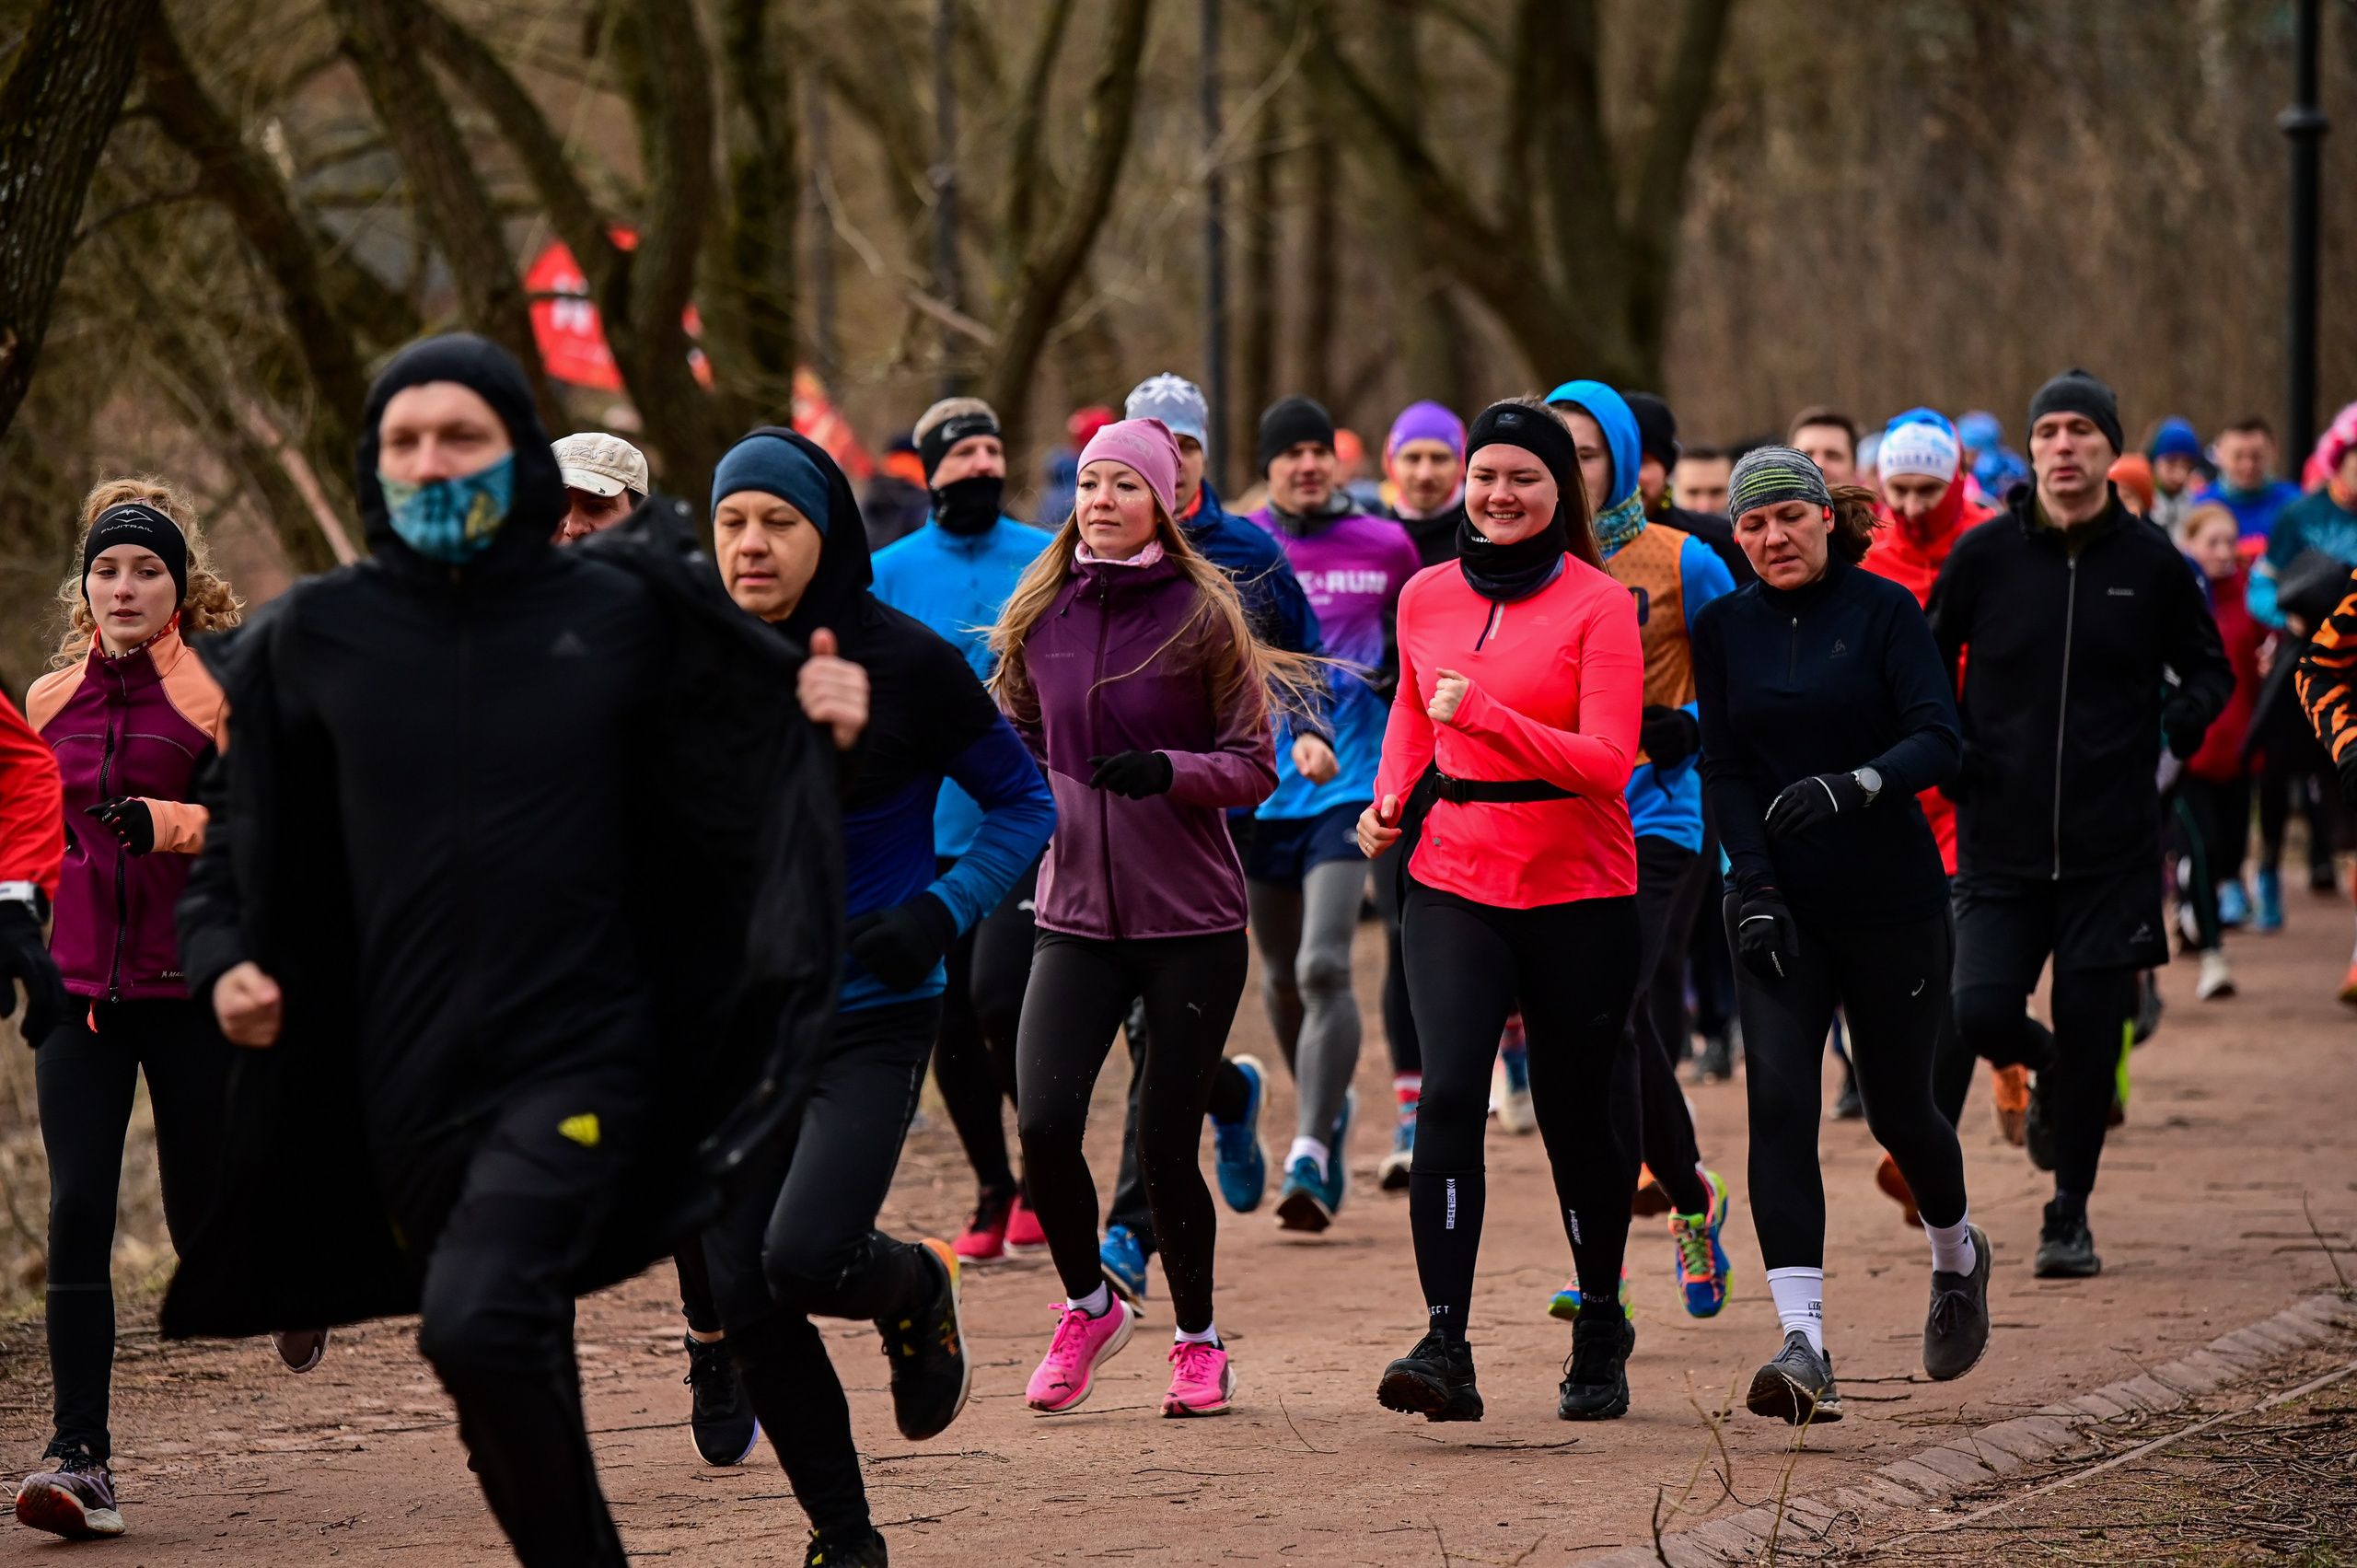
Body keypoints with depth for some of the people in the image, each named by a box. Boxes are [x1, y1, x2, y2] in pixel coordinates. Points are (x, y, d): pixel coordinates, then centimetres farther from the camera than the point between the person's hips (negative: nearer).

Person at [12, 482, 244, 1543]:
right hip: (79, 990, 3)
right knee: (78, 1210, -11)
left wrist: (171, 822, -26)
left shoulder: (220, 693, -4)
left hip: (193, 987, -3)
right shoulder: (51, 700, 10)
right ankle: (81, 1458, -13)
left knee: (205, 1226, 4)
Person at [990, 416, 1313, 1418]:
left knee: (1164, 1147, -2)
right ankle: (1088, 1305, 14)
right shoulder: (1040, 616, 6)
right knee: (1043, 1122, -12)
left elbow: (1255, 767, -4)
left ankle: (1197, 1338, 21)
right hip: (1075, 913, 3)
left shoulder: (1203, 615, -4)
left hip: (1191, 920, -3)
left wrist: (1167, 771, -21)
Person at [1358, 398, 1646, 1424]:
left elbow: (1606, 759, -15)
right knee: (1448, 1093, -15)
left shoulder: (1598, 605, -6)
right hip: (1452, 881, 2)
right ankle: (1444, 1348, -20)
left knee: (1579, 1116, 6)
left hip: (1577, 890, -2)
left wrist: (1487, 714, -25)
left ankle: (1600, 1334, 29)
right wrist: (1391, 799, 9)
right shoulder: (1426, 598, 8)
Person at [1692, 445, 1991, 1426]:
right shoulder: (1723, 630, 5)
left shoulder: (1884, 611, -4)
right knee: (1778, 1101, -15)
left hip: (1892, 900, -2)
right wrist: (1753, 885, -12)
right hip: (1781, 905, 2)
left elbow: (1939, 741, -14)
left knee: (1897, 1108, 8)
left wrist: (1853, 785, -32)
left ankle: (1957, 1256, 42)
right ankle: (1804, 1347, -21)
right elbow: (1724, 771, 2)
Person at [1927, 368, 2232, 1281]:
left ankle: (2070, 1215, 17)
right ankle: (2046, 1069, 25)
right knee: (1981, 1014, -12)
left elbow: (2210, 669, 16)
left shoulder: (2151, 564, 2)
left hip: (2114, 850, 0)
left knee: (2091, 1034, 0)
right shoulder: (1984, 556, 0)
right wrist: (1949, 754, -1)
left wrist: (2175, 730, -2)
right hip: (2001, 839, 0)